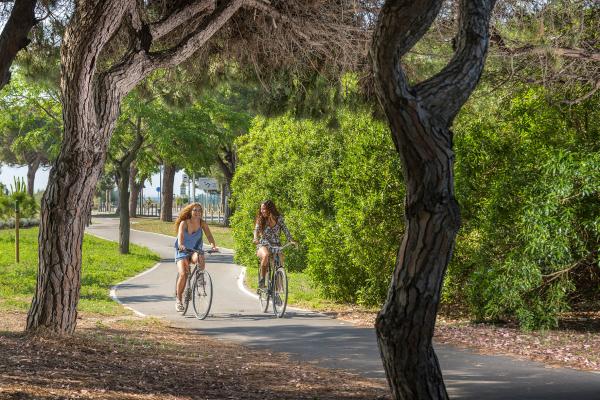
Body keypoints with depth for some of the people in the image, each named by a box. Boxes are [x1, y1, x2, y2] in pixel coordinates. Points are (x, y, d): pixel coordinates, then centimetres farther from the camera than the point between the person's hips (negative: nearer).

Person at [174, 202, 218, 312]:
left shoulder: (202, 223, -6)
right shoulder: (184, 223, -13)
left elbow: (209, 235, -17)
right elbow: (180, 235, -29)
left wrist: (214, 245, -37)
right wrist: (181, 245, -50)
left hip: (195, 250, 1)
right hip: (182, 252, -1)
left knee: (200, 259, -36)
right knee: (183, 274, -20)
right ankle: (178, 299, -3)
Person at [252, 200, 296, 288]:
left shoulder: (278, 218, 0)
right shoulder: (260, 219, 1)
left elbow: (285, 229, -7)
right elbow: (256, 229, -11)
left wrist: (291, 240, -24)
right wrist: (256, 238, -33)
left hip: (276, 245, 1)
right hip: (263, 245, -1)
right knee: (266, 255, -35)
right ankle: (261, 279, -19)